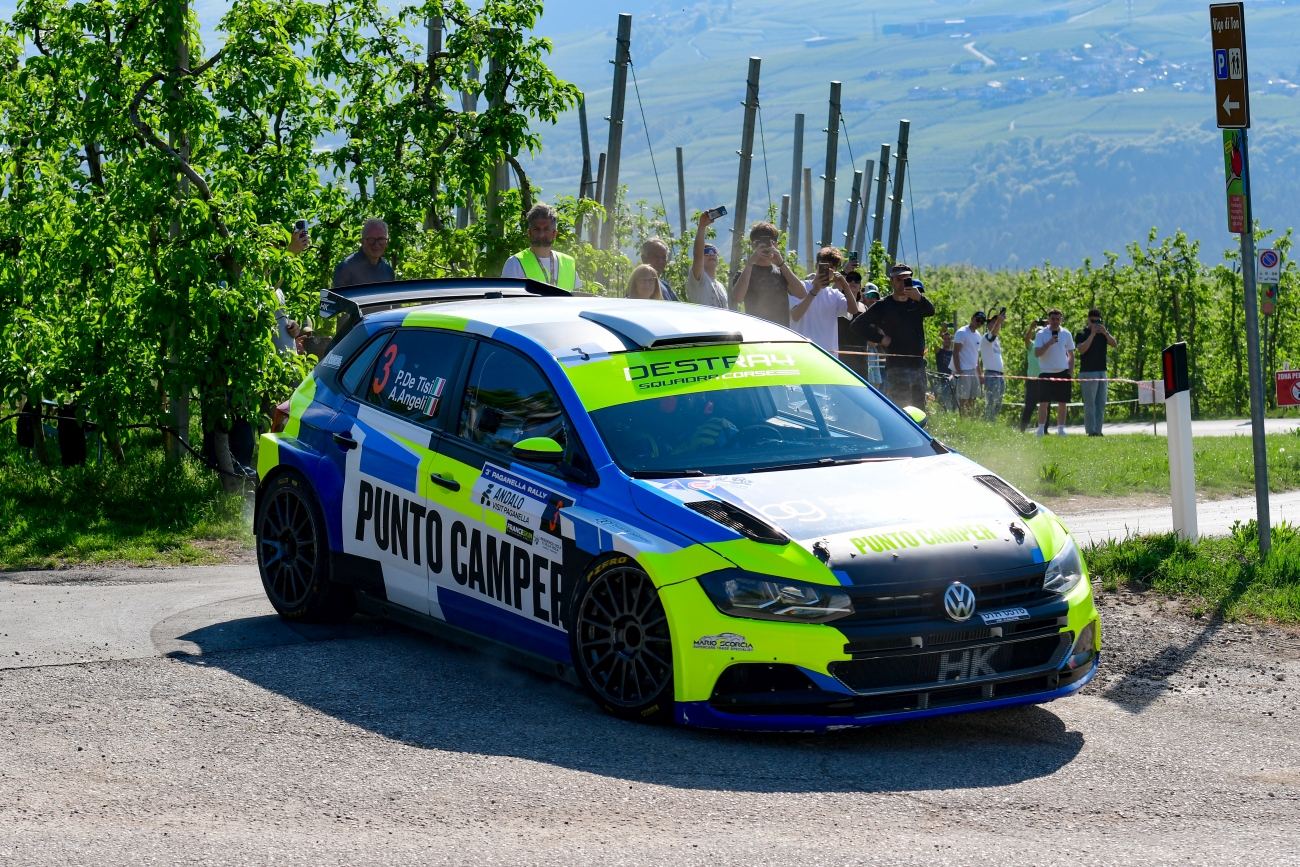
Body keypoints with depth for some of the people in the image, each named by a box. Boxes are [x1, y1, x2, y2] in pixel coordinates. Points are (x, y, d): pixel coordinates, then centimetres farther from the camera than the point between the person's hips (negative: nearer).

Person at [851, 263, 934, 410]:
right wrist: (880, 339, -7)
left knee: (919, 412, 9)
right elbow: (857, 325, -2)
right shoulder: (883, 306, 0)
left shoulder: (916, 302, 10)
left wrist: (919, 298, -31)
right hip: (897, 368, -5)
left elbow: (930, 311, -12)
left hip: (918, 365, 5)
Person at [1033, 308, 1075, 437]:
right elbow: (1037, 353, -9)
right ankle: (1041, 429, 2)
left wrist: (1071, 373, 5)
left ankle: (1061, 429, 8)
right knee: (1043, 402, -4)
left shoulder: (1066, 334, 7)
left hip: (1063, 373, 2)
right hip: (1046, 373, -2)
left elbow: (1071, 355, 13)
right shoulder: (1042, 334, -1)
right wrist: (1049, 343, -21)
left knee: (1062, 403, 3)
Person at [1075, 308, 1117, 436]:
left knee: (1101, 404, 5)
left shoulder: (1103, 333, 12)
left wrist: (1105, 333, -16)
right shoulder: (1082, 335, -2)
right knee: (1090, 404, -8)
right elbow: (1082, 349, -17)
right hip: (1087, 373, -6)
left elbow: (1114, 344, -1)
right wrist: (1092, 334, -21)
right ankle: (1091, 431, -10)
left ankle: (1098, 430, 8)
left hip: (1102, 372, 6)